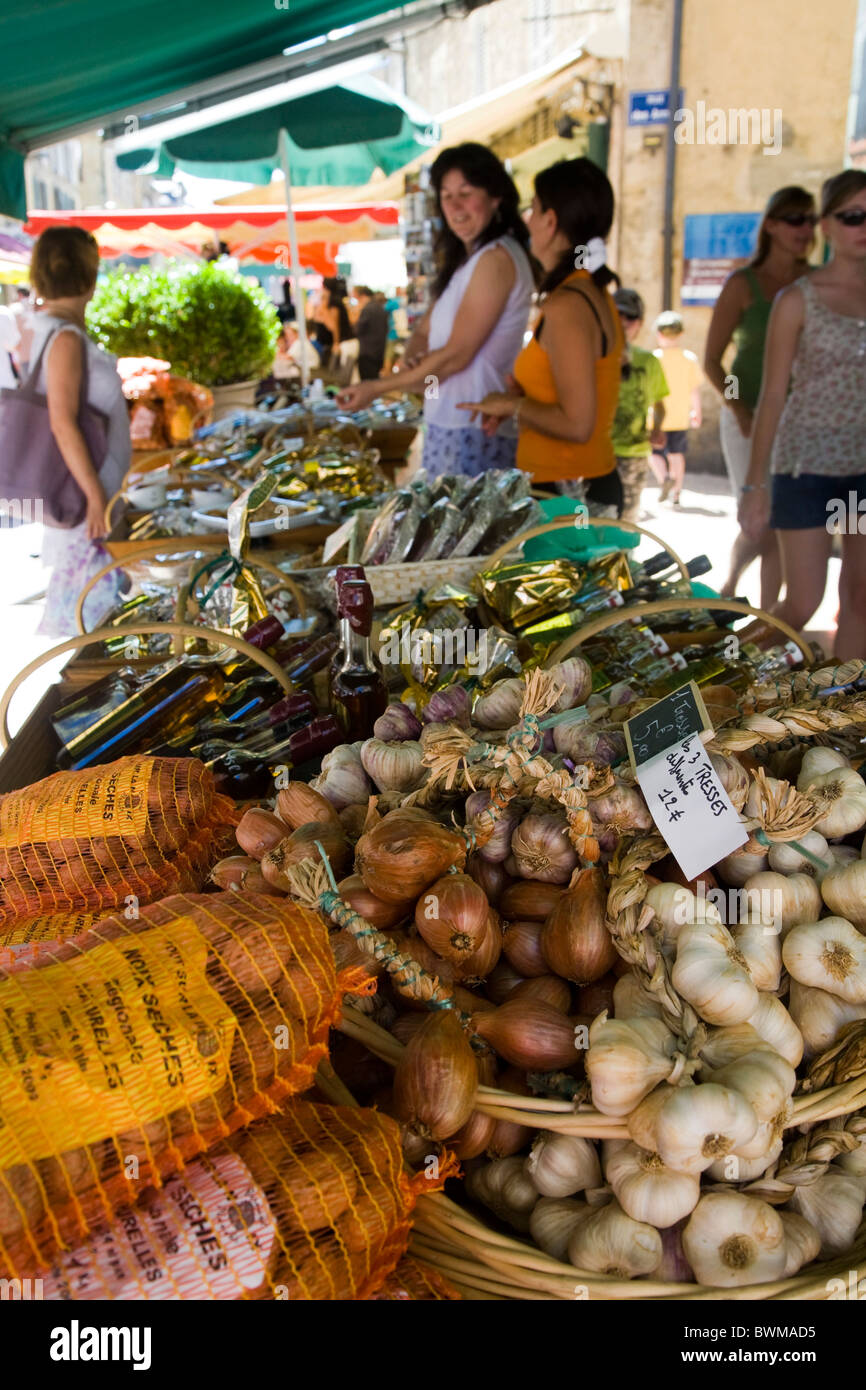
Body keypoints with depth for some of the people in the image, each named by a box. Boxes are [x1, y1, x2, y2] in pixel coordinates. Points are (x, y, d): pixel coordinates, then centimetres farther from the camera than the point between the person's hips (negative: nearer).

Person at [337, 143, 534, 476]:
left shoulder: (496, 258, -12)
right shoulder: (464, 260, 18)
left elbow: (457, 354, -14)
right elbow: (425, 331, 19)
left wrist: (378, 388, -7)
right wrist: (410, 360, -6)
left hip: (476, 431, -9)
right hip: (445, 424, 9)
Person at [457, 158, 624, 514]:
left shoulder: (565, 306, -19)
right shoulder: (595, 292, 11)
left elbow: (576, 424, -23)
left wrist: (512, 406, -8)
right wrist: (513, 400, 11)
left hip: (567, 493, -10)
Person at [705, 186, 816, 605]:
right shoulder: (743, 284, -3)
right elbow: (711, 361, -3)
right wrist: (740, 411, -16)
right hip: (748, 419, -3)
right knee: (760, 526, -6)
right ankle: (729, 584, 25)